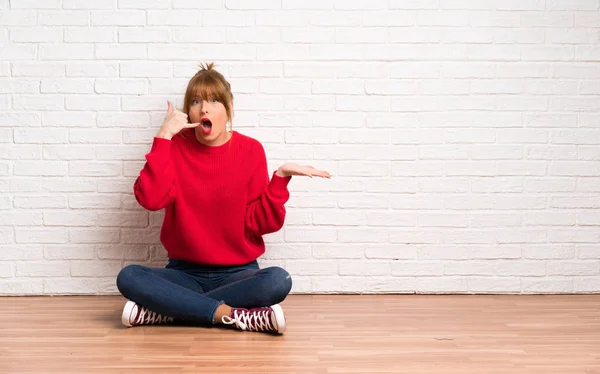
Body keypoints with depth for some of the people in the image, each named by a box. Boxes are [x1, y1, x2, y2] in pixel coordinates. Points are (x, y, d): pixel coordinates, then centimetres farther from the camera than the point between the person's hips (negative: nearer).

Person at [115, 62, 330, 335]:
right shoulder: (175, 148, -1)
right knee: (128, 277, -27)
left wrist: (281, 176, -18)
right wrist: (163, 136, -18)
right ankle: (232, 315, -25)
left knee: (278, 281, -32)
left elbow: (259, 223, -6)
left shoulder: (251, 150, -3)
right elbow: (150, 199, -19)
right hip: (185, 273, 1)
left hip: (237, 273, 0)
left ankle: (165, 310, -23)